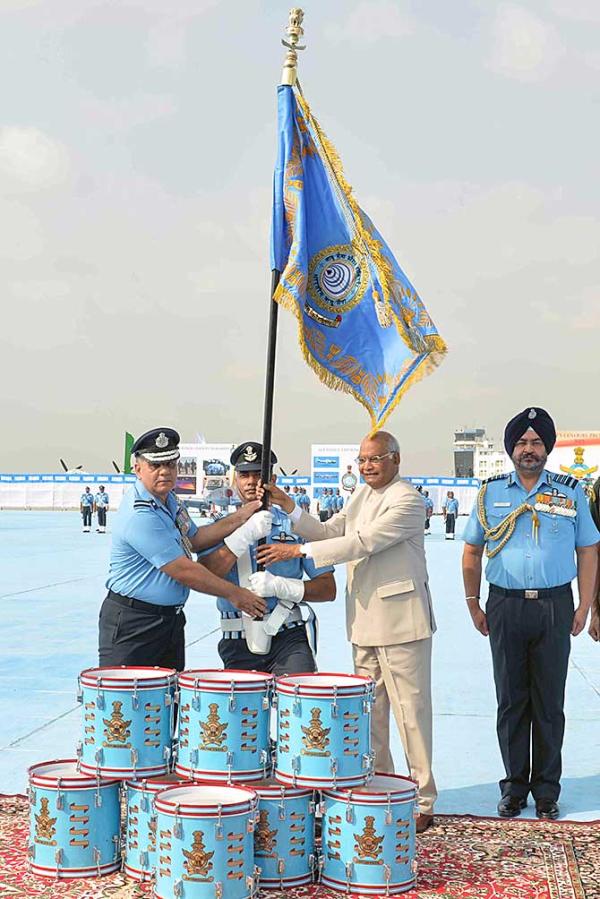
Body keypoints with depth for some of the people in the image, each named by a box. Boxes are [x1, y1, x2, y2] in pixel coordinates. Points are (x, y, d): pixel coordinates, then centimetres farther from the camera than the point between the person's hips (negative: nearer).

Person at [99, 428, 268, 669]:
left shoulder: (169, 500, 8)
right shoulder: (139, 516, -24)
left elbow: (194, 540, 19)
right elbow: (183, 571, -22)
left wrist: (239, 519, 8)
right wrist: (233, 593, -13)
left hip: (171, 619, 10)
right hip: (132, 624, -10)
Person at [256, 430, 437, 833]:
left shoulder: (407, 501, -12)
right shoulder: (361, 495, 15)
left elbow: (361, 543, -20)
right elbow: (329, 532, 10)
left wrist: (298, 551, -21)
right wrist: (289, 508, -4)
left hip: (401, 622, -8)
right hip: (364, 622, 8)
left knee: (411, 711, -2)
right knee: (370, 712, 12)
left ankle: (423, 802, 7)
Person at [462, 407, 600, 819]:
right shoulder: (491, 492, 6)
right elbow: (472, 552, 11)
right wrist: (473, 603, 6)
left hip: (554, 605, 0)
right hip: (505, 607, 1)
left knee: (549, 703, 6)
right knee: (511, 701, 7)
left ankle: (547, 790, 17)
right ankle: (514, 787, 19)